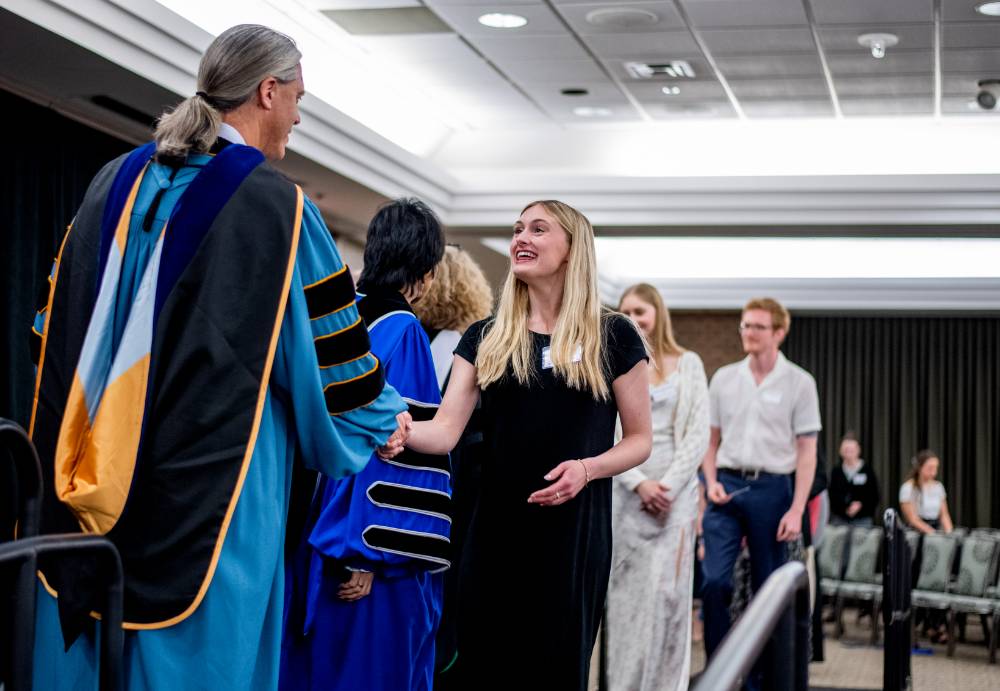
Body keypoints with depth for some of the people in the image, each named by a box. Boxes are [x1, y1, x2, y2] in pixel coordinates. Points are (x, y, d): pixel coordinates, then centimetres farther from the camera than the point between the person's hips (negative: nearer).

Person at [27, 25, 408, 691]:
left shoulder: (115, 183, 8)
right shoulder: (276, 204, -9)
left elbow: (60, 330, 14)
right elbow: (334, 345, -2)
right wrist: (388, 419, 17)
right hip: (208, 495, -5)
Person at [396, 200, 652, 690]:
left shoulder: (613, 336, 0)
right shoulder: (485, 338, 7)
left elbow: (639, 440, 4)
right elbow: (446, 430, -4)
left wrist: (586, 469, -14)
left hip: (573, 528, -2)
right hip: (495, 526, 2)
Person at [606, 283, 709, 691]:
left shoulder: (688, 364, 6)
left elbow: (698, 435, 1)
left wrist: (668, 485, -9)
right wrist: (639, 483, -11)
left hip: (674, 492, -1)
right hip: (625, 493, 1)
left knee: (666, 592, -4)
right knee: (624, 595, 0)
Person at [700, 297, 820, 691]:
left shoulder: (799, 382, 0)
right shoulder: (724, 378, 8)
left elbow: (806, 452, -1)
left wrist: (796, 510, -9)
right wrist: (711, 481, -3)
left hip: (771, 488, -2)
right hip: (727, 486, 2)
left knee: (768, 589, 5)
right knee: (714, 580, -9)